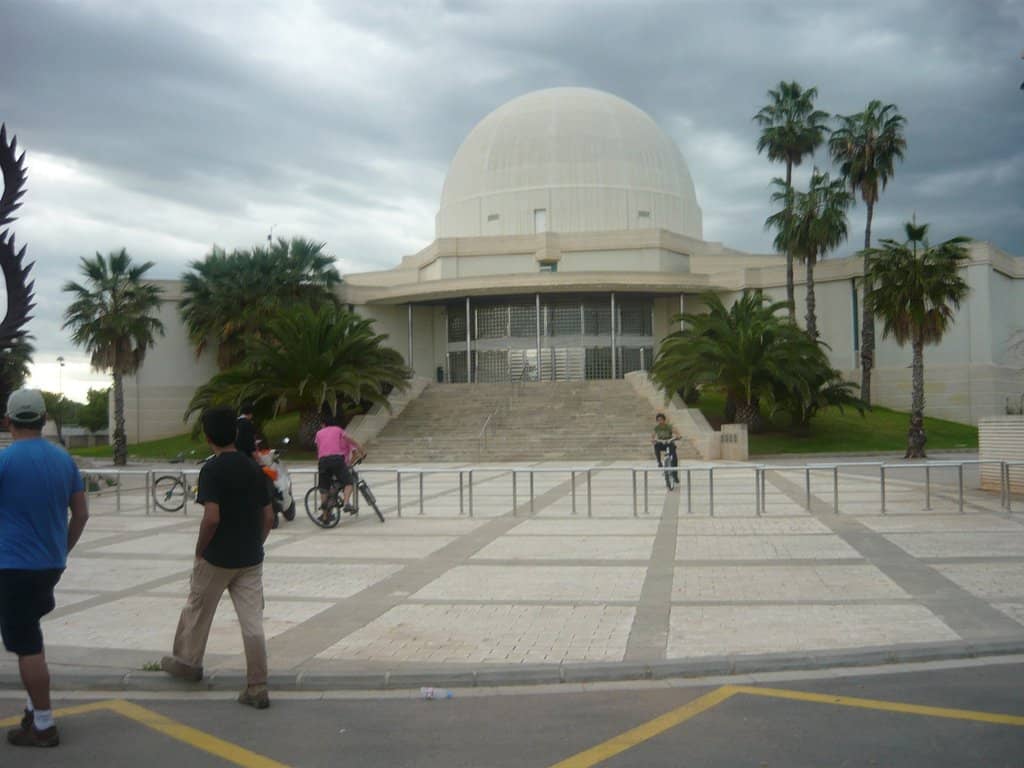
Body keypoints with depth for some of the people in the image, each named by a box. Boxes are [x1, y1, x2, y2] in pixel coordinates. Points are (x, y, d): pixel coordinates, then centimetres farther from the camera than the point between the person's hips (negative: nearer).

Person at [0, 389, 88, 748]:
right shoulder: (63, 459, 4)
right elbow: (81, 513, 8)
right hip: (52, 564, 6)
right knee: (30, 636, 25)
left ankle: (43, 726, 7)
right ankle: (35, 706, 27)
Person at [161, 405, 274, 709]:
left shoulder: (212, 470, -14)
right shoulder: (252, 468, 4)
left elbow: (212, 517, -23)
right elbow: (268, 516, 6)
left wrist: (200, 550, -8)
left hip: (217, 558, -5)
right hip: (250, 559, 5)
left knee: (197, 610, 19)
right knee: (252, 621, 4)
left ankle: (187, 662, 39)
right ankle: (257, 688, 4)